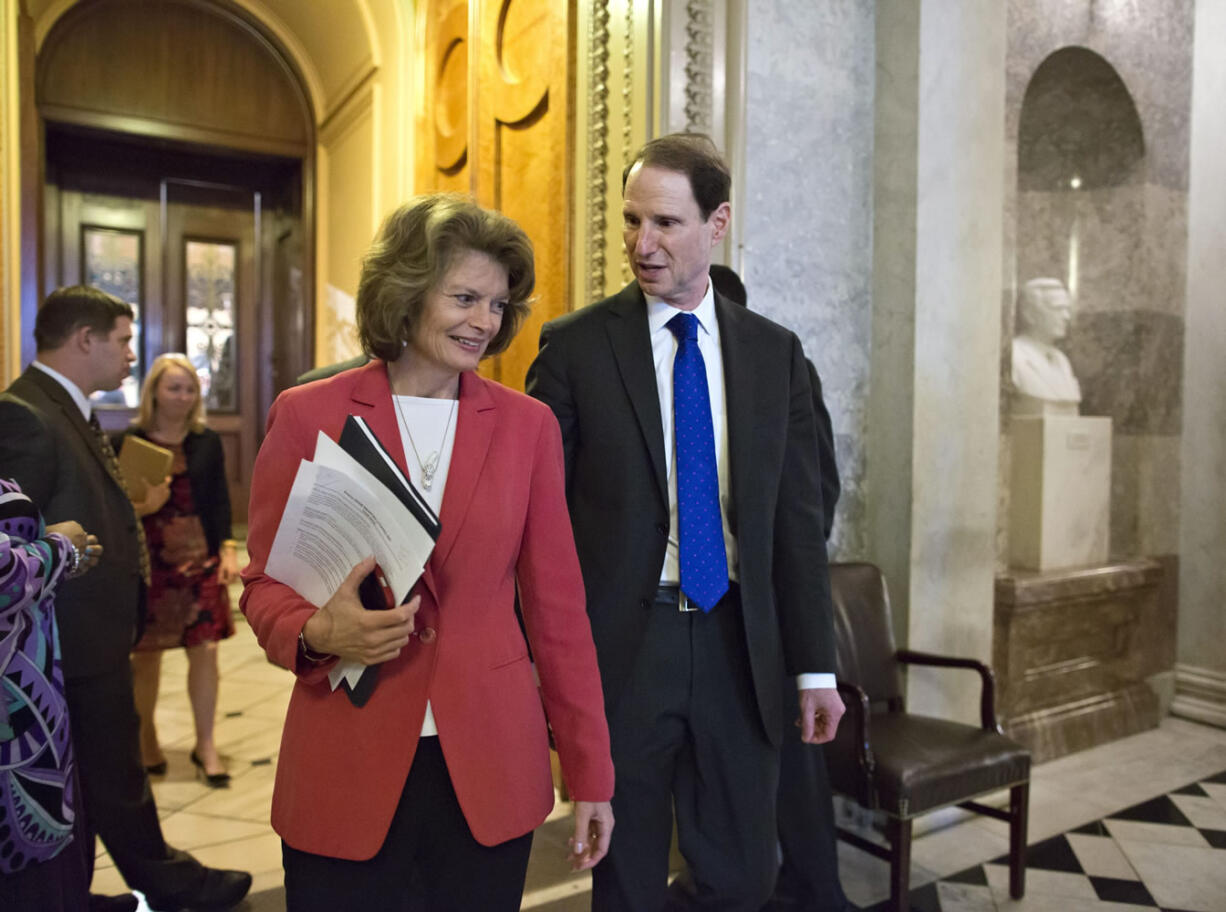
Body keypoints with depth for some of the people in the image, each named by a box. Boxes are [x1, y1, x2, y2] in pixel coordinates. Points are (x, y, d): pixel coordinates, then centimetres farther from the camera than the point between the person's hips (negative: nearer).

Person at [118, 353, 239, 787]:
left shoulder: (208, 442, 5)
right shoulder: (129, 441, -1)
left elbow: (220, 500, 6)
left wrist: (227, 548, -3)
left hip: (200, 558, 1)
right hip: (149, 560, -1)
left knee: (204, 649, 0)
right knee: (146, 652, 10)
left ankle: (205, 743, 12)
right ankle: (146, 736, 30)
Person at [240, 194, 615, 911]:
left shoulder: (528, 425, 1)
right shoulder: (307, 415, -3)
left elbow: (556, 604, 2)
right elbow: (264, 584, 4)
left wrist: (591, 772, 3)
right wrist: (318, 633, -19)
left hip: (490, 770, 1)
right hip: (348, 766, -1)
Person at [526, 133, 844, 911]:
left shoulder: (775, 351, 4)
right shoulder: (574, 346, -5)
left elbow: (797, 518, 5)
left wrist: (815, 667, 4)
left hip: (738, 648, 3)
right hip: (617, 649, -2)